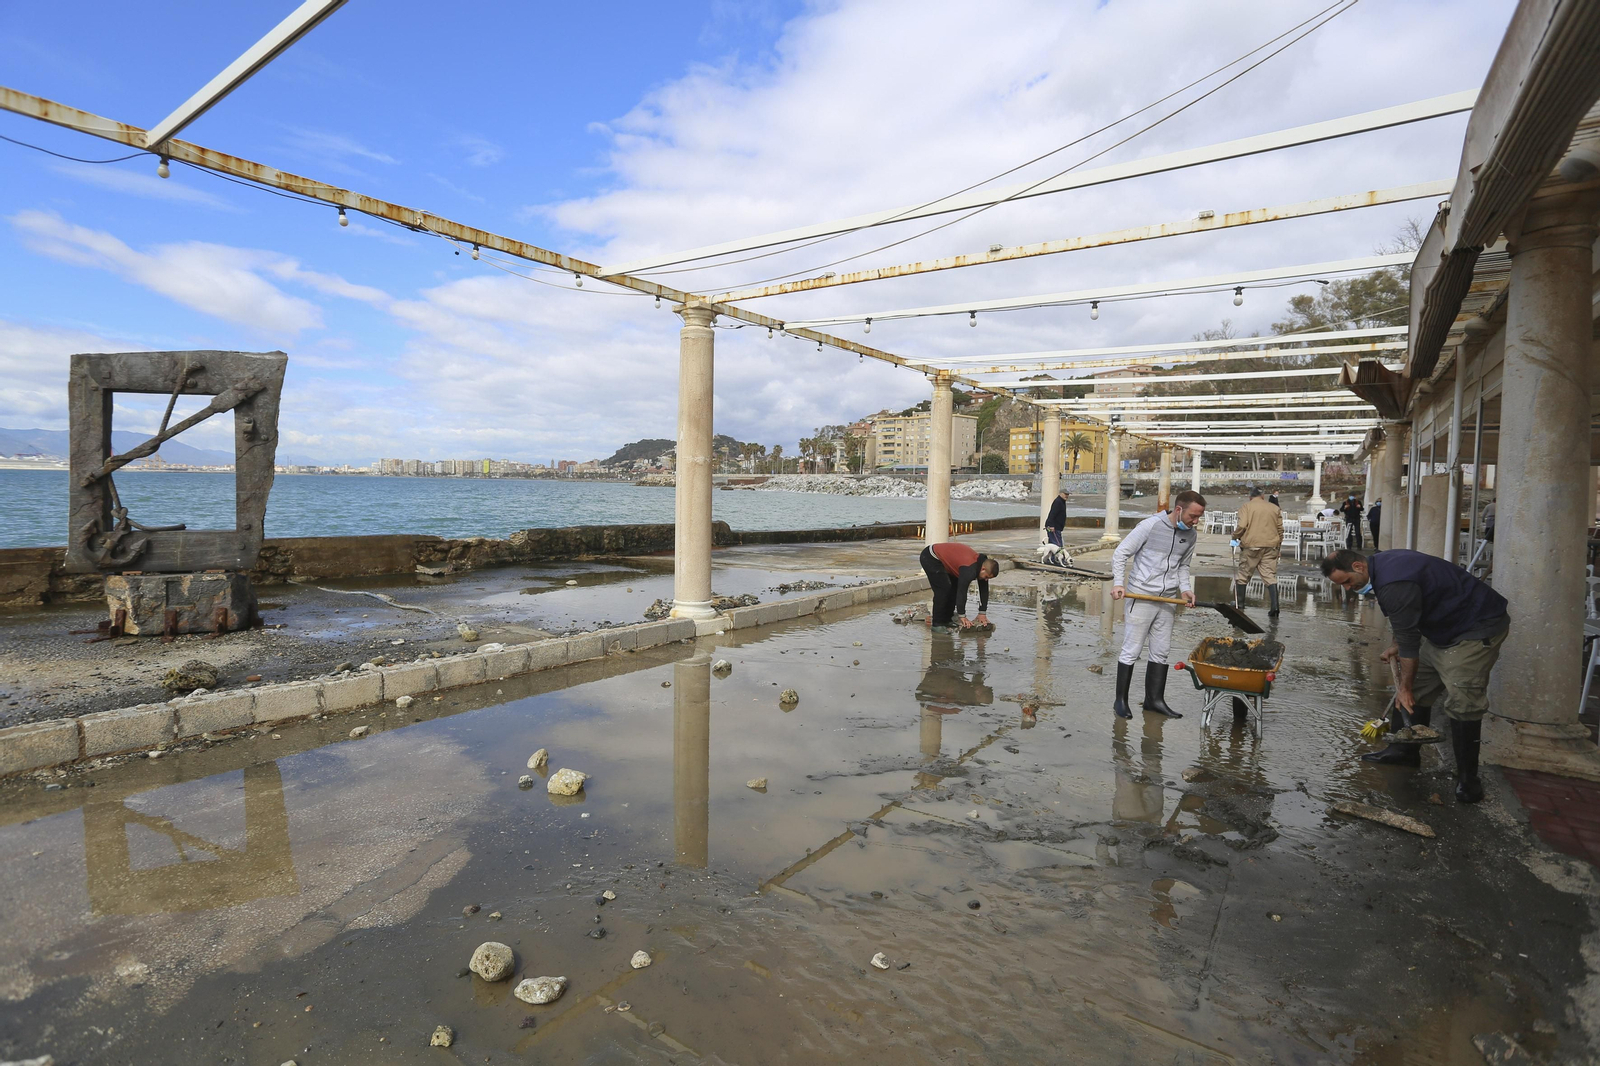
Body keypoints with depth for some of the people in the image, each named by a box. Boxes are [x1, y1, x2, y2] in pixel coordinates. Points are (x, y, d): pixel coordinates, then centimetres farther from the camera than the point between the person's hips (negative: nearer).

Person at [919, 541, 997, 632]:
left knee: (954, 588, 8)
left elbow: (984, 591, 3)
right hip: (930, 558, -10)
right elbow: (962, 592, -31)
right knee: (943, 589, -16)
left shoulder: (982, 563, -3)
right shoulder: (969, 569, -32)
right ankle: (937, 624, -7)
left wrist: (982, 613, 3)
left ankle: (946, 621, 17)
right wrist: (962, 617, -24)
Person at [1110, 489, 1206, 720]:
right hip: (1140, 596, -6)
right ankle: (1120, 700, 12)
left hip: (1168, 600, 6)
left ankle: (1154, 699, 25)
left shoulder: (1190, 535, 6)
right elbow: (1121, 553, -8)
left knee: (1161, 652, 13)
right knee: (1131, 651, 0)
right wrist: (1118, 583, -19)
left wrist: (1185, 588, 2)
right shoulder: (1150, 526, -14)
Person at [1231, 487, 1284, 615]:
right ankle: (1274, 606, -10)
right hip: (1271, 547, 3)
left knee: (1242, 576, 9)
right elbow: (1280, 529, 14)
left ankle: (1239, 603, 13)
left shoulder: (1246, 506, 1)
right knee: (1270, 576, 0)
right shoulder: (1275, 508, 13)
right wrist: (1279, 548, 22)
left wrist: (1235, 536, 6)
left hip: (1251, 546, -3)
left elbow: (1241, 526, -12)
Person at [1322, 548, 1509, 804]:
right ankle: (1405, 751, 22)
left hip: (1477, 628, -11)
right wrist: (1396, 646, 16)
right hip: (1444, 627, 11)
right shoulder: (1383, 563, 1)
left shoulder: (1394, 585, -31)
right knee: (1418, 689, 11)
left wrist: (1405, 687, -13)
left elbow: (1409, 639, -23)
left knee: (1462, 701, -12)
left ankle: (1467, 778, -2)